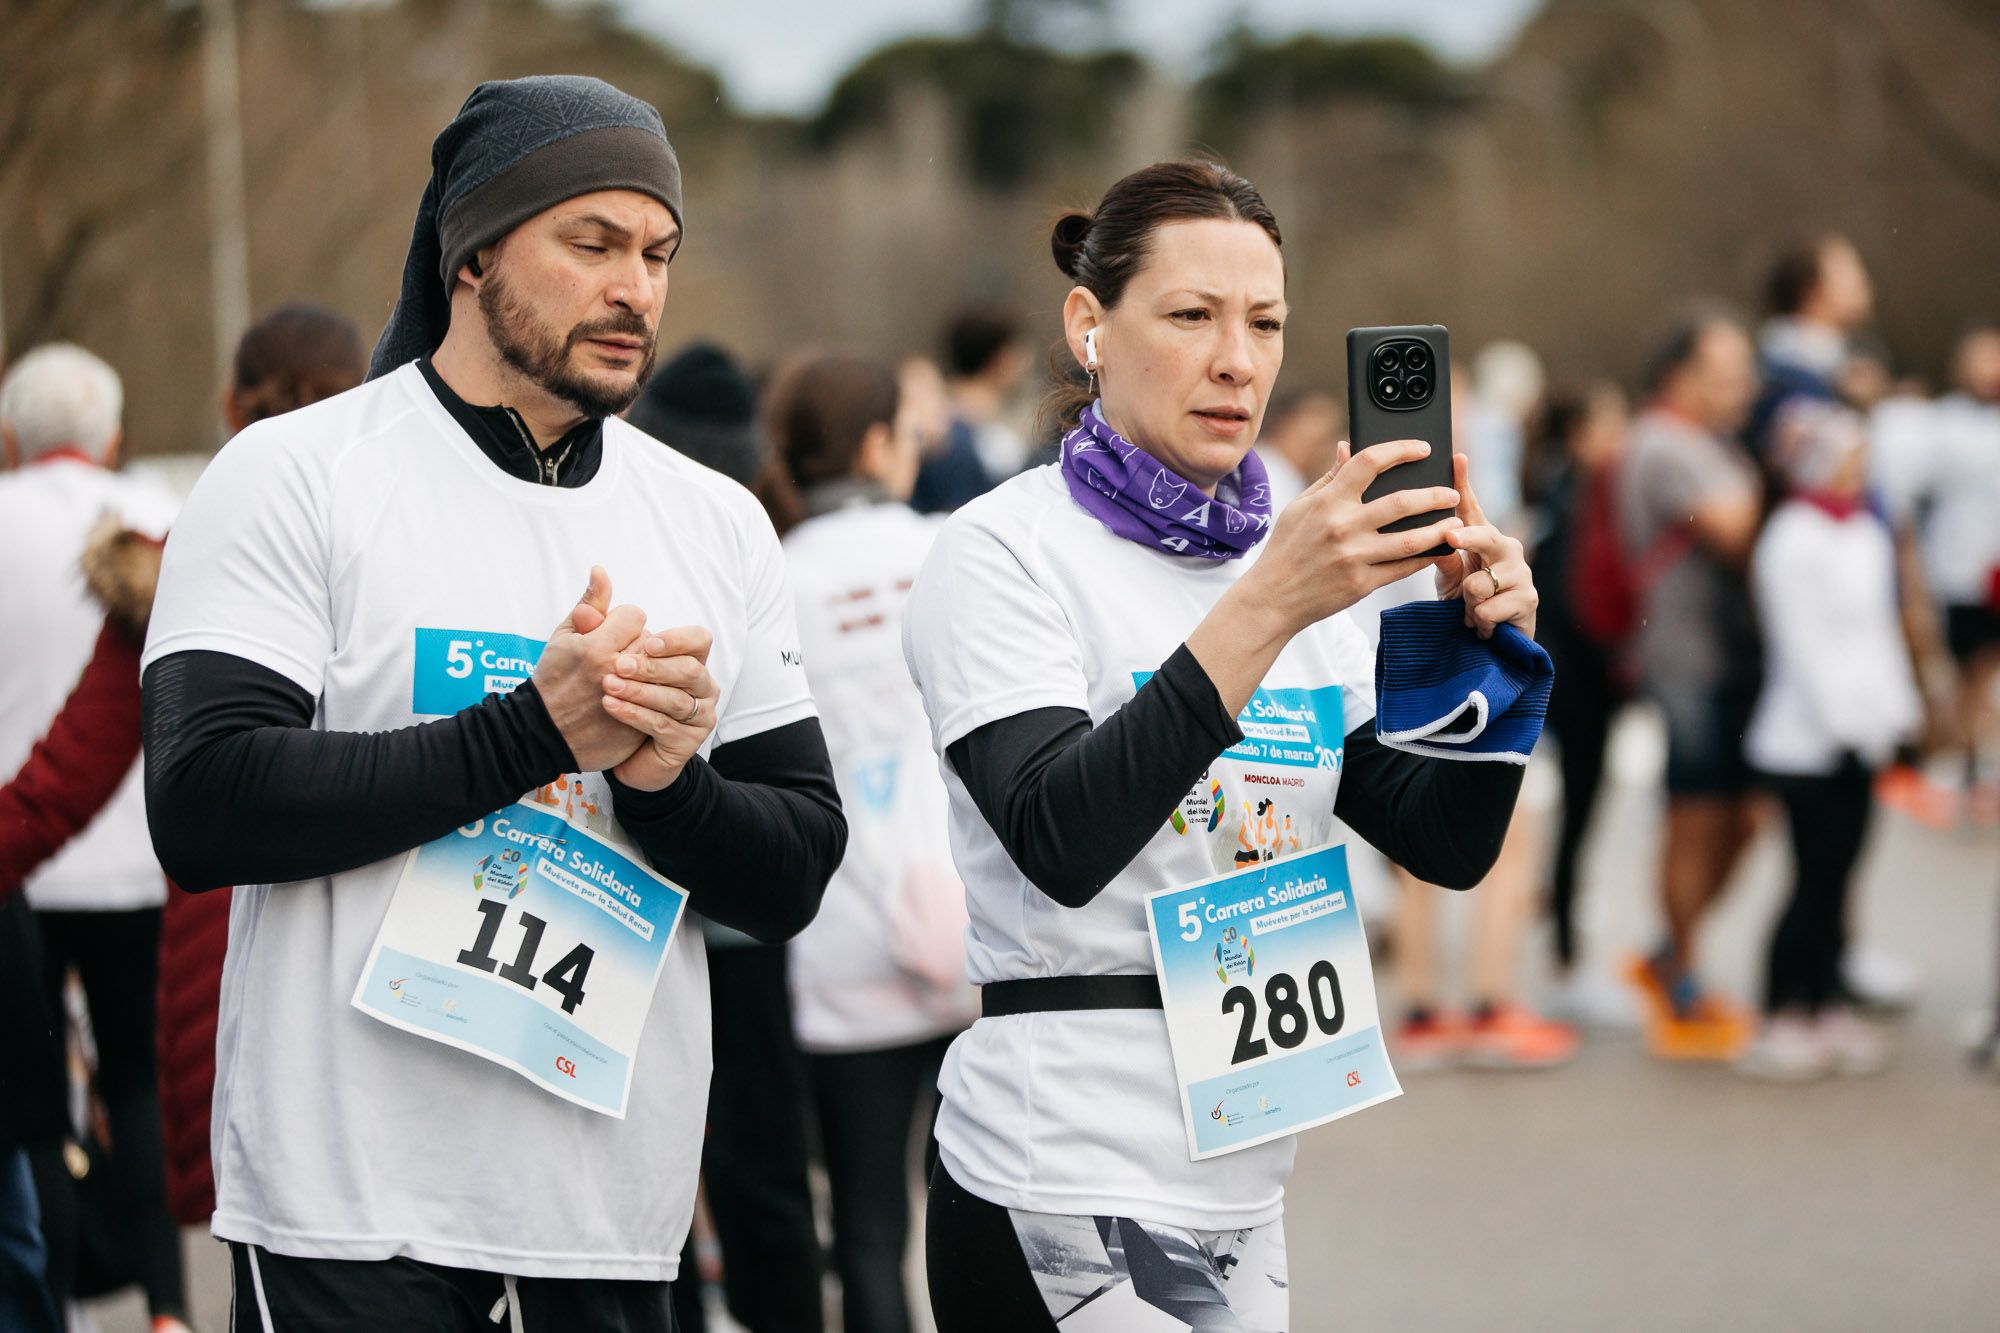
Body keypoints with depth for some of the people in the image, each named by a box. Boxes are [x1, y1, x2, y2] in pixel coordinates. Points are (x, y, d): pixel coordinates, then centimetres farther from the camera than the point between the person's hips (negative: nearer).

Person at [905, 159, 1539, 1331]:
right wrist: (1268, 607, -28)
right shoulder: (1008, 550, -7)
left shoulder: (1284, 558, 12)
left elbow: (1448, 846, 8)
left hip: (1240, 1183, 7)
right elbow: (1059, 841, -23)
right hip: (1072, 1183, -7)